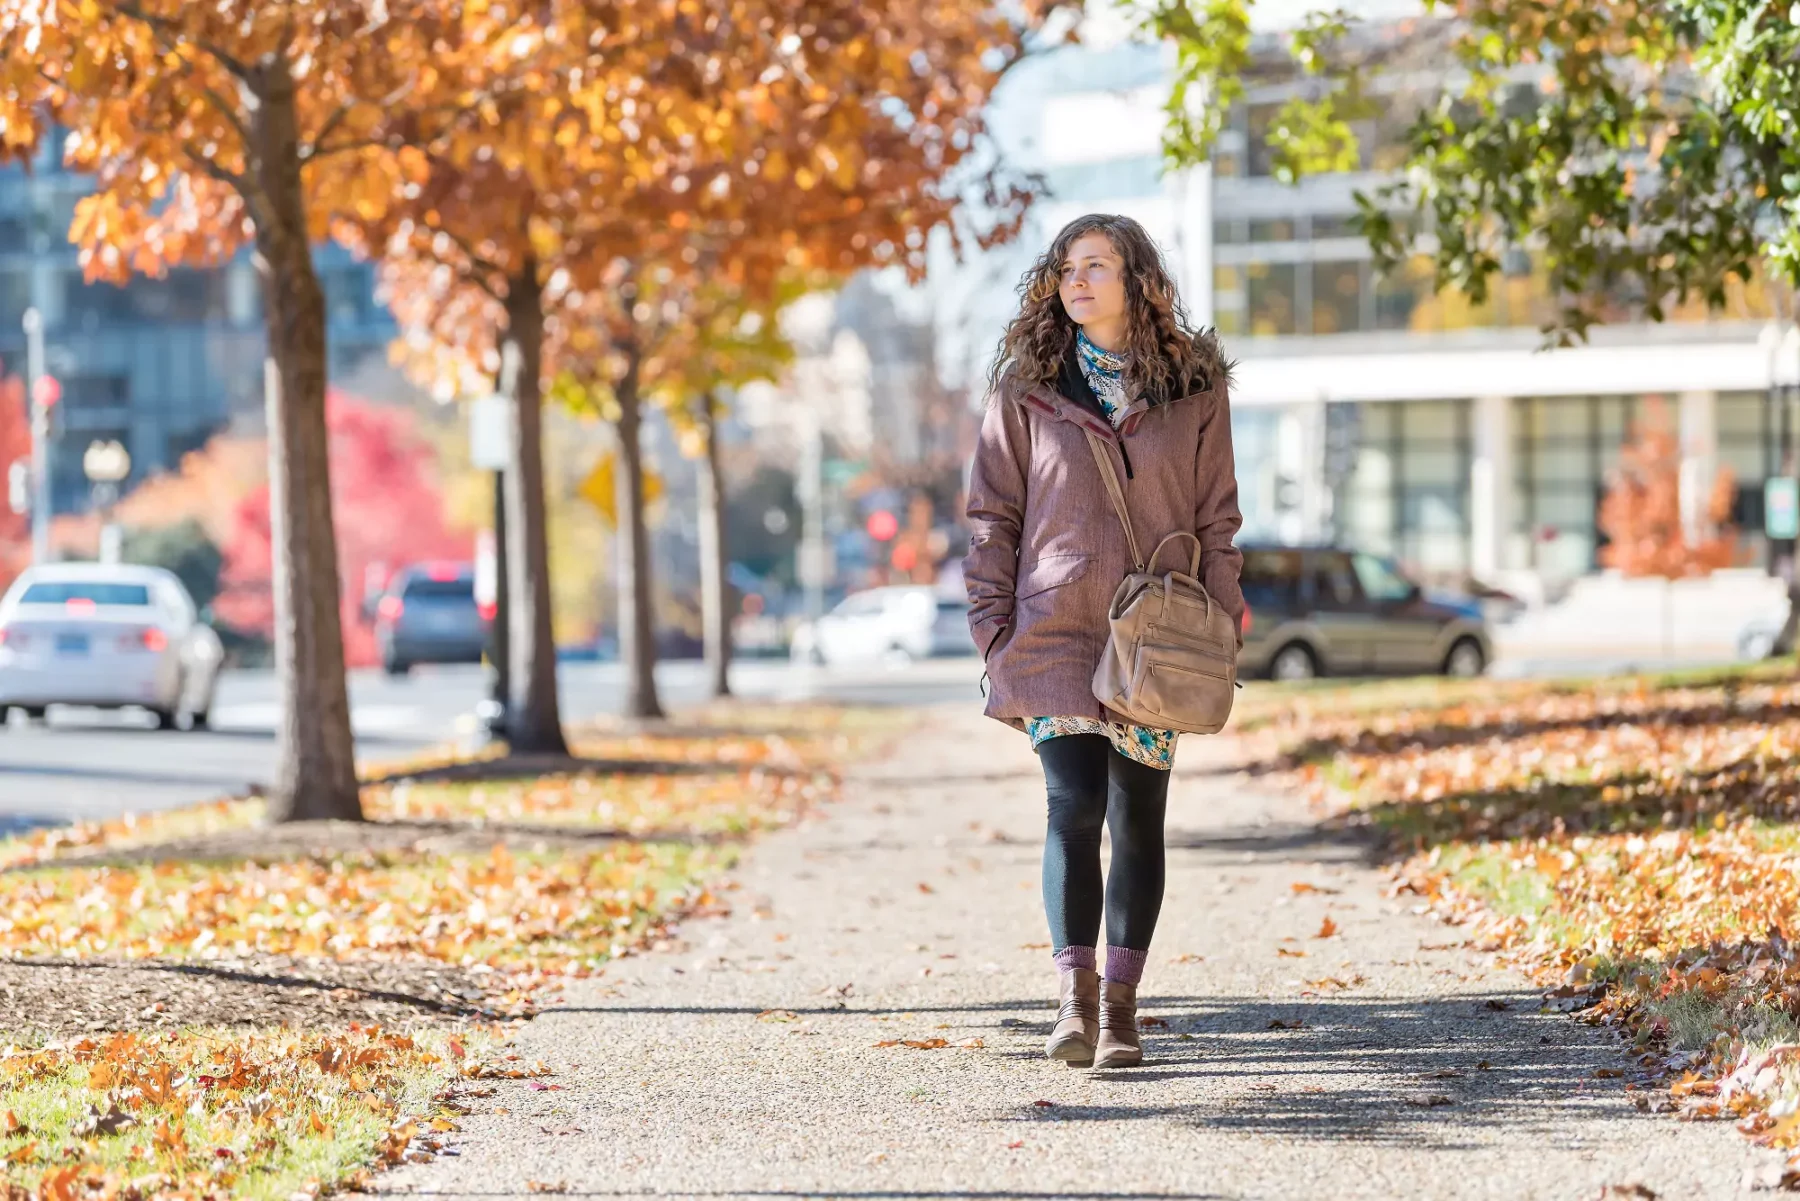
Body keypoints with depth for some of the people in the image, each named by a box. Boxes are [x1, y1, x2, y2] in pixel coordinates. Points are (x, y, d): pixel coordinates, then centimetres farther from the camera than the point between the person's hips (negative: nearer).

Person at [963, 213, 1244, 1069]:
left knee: (1138, 820, 4)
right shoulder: (1026, 384, 4)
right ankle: (1075, 999, -13)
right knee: (1075, 805, -13)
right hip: (1055, 631, -1)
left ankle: (1118, 1008, 11)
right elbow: (993, 512, 6)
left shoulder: (1193, 387, 5)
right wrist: (994, 628, -2)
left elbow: (1216, 518, 7)